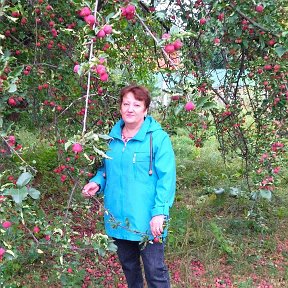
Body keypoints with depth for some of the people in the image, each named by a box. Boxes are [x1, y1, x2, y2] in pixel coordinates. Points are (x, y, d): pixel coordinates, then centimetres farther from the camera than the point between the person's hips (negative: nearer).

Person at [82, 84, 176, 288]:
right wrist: (97, 182, 0)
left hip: (147, 220, -6)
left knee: (155, 270, 3)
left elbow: (166, 179, -15)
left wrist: (160, 212, -23)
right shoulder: (112, 137, 8)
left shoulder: (158, 138, -11)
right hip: (118, 219, 6)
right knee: (128, 265, 22)